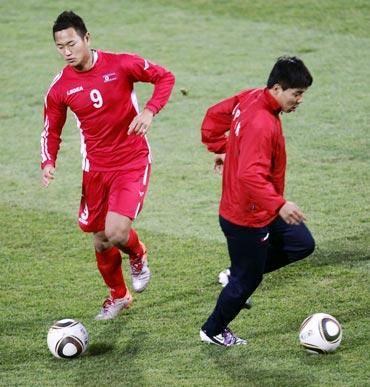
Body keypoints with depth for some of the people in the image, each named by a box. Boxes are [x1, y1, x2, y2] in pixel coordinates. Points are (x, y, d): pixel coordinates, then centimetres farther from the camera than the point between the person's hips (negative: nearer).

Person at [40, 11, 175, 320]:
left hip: (132, 164, -4)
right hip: (95, 169, 4)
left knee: (116, 233, -21)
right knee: (101, 242, 11)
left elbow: (165, 77, -2)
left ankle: (138, 255, 17)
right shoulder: (60, 88, -5)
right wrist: (48, 163, -12)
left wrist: (150, 111, -20)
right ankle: (118, 296, 38)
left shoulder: (122, 64, -13)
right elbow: (51, 131, 7)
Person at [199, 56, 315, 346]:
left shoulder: (250, 98, -3)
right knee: (247, 280, 8)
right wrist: (279, 205, -45)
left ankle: (239, 274, 22)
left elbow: (214, 116, 12)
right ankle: (213, 331, 30)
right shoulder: (262, 124, -32)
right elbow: (250, 175, -39)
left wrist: (220, 149, 22)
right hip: (247, 218, -9)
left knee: (302, 244, 12)